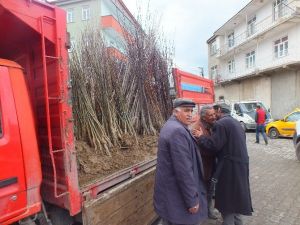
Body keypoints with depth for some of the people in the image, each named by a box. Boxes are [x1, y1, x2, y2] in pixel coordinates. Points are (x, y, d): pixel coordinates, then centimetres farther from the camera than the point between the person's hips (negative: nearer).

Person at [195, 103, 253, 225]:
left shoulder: (221, 123, -18)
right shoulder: (235, 122, 13)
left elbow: (213, 145, -22)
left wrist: (201, 137, -8)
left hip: (230, 165, -10)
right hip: (240, 162, 10)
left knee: (226, 197, 6)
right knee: (236, 193, 23)